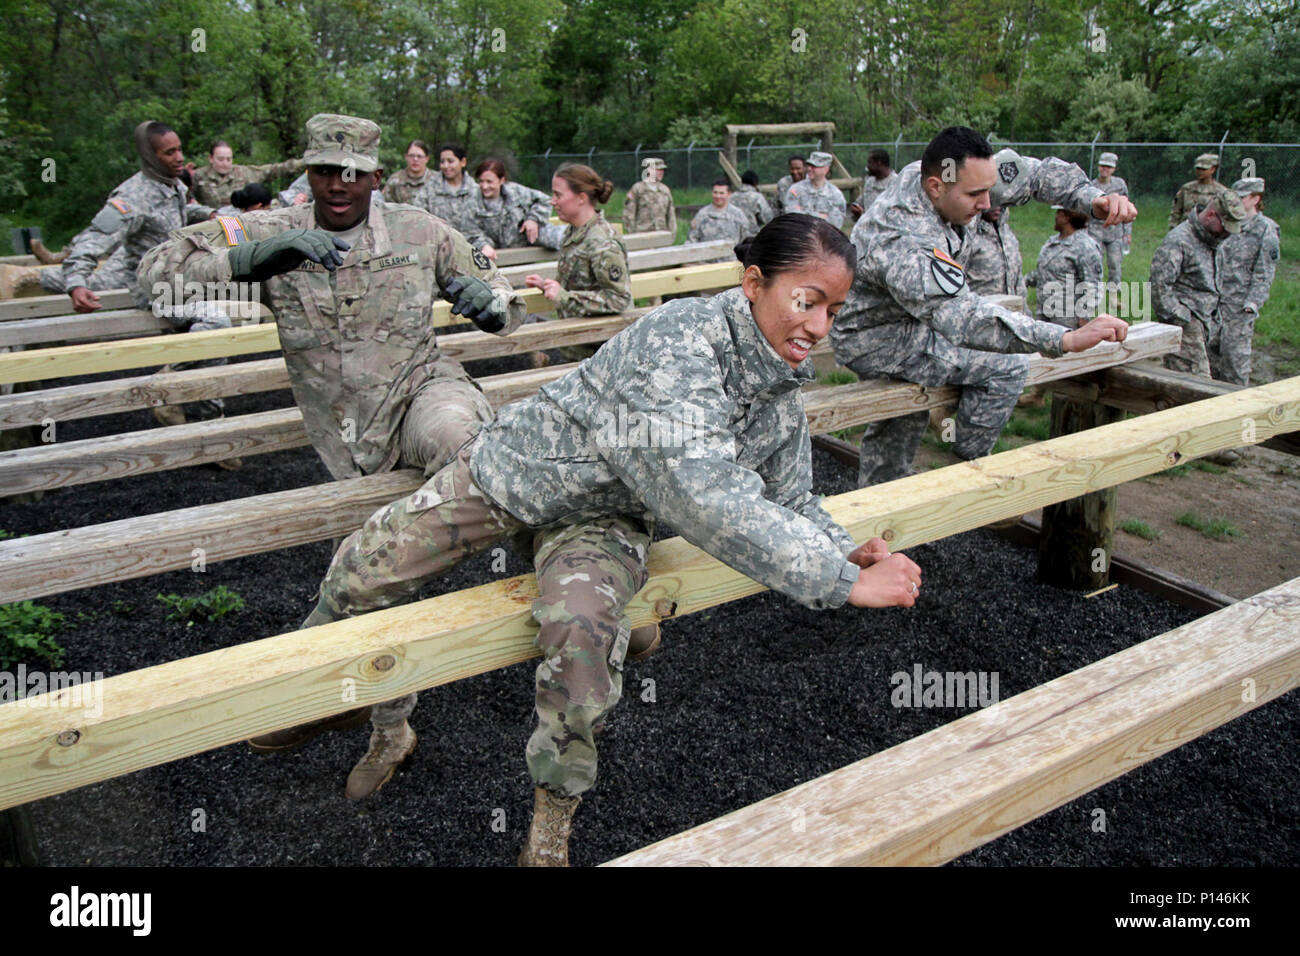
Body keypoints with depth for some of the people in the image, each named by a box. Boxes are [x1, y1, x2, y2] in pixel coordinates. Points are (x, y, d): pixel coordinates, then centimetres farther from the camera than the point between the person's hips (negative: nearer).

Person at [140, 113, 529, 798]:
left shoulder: (421, 233, 0)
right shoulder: (270, 234, 2)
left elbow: (503, 309, 9)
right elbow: (158, 269, -3)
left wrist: (490, 301, -17)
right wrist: (256, 255, -18)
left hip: (422, 395, -2)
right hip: (354, 447, 3)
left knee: (450, 435, -42)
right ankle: (388, 728, 30)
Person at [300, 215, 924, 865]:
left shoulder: (785, 396, -8)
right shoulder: (678, 339, -34)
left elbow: (792, 506, 7)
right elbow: (705, 498, -43)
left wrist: (846, 551, -15)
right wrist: (842, 582, -39)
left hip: (605, 521, 4)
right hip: (520, 468, -3)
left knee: (583, 624, -29)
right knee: (366, 570, 5)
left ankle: (552, 824, -5)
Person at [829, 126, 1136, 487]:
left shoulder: (955, 176, -12)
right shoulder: (903, 242, -38)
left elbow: (1029, 173, -2)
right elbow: (966, 320, -48)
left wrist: (1093, 198, -19)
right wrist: (1067, 339, -54)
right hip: (875, 340, -10)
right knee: (1004, 367, -17)